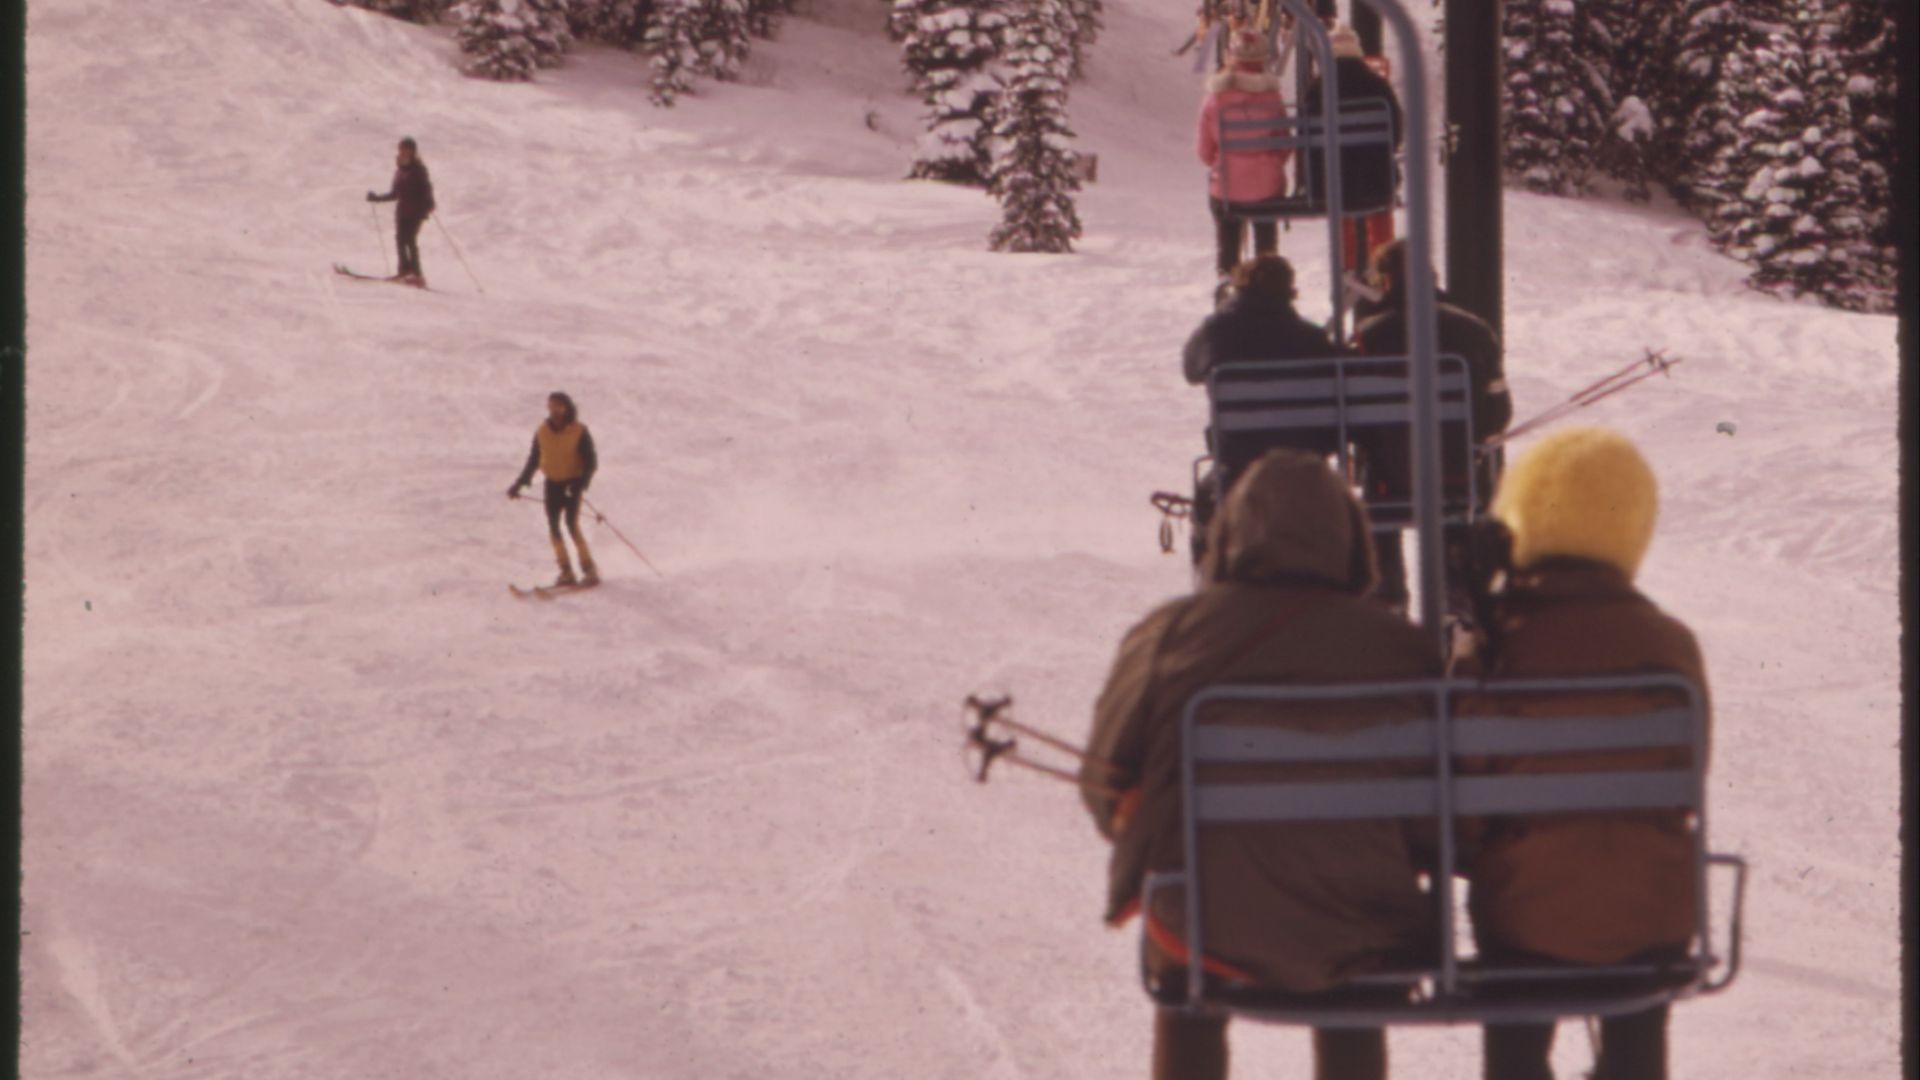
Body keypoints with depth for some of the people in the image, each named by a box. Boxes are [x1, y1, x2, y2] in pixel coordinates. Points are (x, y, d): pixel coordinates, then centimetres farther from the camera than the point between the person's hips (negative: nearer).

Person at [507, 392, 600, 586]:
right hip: (552, 483, 5)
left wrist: (581, 484, -25)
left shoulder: (579, 432, -12)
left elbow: (591, 462, -10)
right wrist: (519, 483, 5)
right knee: (553, 528, 0)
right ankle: (566, 572, 6)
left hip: (572, 484, -5)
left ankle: (590, 571, -8)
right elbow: (533, 461, 11)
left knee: (572, 526, -15)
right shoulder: (542, 432, 0)